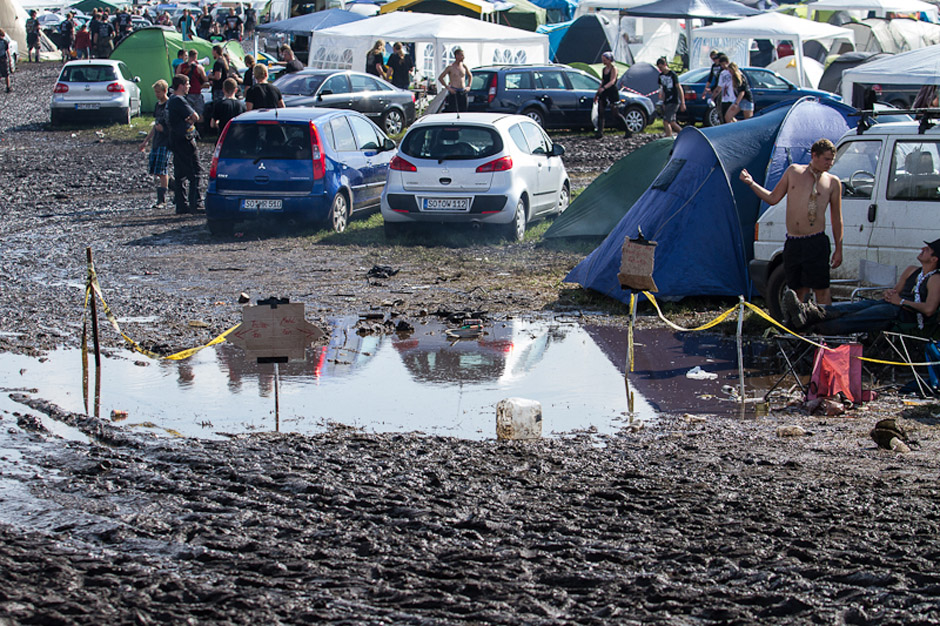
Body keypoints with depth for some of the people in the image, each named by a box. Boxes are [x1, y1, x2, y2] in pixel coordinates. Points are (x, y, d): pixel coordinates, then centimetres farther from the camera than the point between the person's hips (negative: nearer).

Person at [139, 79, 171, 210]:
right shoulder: (157, 105, 17)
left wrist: (164, 128, -20)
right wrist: (146, 141, 27)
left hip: (165, 141, -8)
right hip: (156, 142, 8)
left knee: (161, 172, -11)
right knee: (155, 171, 4)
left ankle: (162, 200, -9)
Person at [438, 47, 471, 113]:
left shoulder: (464, 66, 10)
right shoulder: (450, 67, -3)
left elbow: (470, 76, 27)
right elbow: (440, 78, -2)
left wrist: (468, 86, 12)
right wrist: (448, 88, -9)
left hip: (462, 92, 5)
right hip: (453, 92, -5)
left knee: (463, 112, 1)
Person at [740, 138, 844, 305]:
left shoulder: (832, 182, 5)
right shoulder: (793, 171, 11)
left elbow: (836, 219, 9)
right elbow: (773, 198, 17)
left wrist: (838, 250, 6)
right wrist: (751, 183, 7)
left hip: (816, 243, -3)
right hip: (793, 244, 3)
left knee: (821, 289, -7)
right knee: (799, 290, 6)